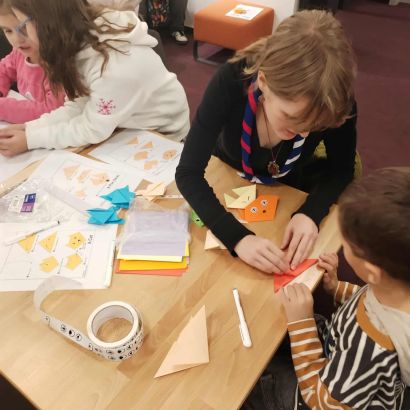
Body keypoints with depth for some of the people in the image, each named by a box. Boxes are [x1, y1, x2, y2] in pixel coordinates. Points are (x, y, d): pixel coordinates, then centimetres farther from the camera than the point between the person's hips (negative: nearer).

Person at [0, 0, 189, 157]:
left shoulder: (113, 65, -34)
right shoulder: (85, 40, -10)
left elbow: (93, 130, -25)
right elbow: (79, 105, -8)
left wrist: (30, 139, -20)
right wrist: (28, 128, -16)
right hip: (130, 125, 7)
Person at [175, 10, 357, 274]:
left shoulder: (337, 101, -30)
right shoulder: (231, 82, -35)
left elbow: (341, 168, -14)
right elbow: (188, 173, -34)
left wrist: (310, 213, -33)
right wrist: (238, 238, -47)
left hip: (291, 189, 1)